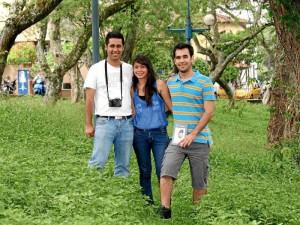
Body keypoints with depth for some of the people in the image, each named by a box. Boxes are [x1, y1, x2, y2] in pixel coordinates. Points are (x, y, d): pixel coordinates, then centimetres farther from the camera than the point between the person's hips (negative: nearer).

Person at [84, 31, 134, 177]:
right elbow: (89, 99, 1)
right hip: (105, 122, -3)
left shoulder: (129, 69, 12)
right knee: (97, 163, -10)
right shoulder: (96, 69, 3)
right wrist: (88, 125, -4)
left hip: (126, 123, 3)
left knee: (123, 165, 8)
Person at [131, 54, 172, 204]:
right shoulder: (132, 89, 7)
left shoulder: (159, 85, -2)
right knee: (145, 172, 10)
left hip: (159, 134, -3)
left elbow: (171, 105, -1)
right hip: (140, 134, 3)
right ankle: (148, 204, 21)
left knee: (162, 171, -4)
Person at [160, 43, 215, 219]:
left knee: (199, 183, 5)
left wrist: (193, 135, -16)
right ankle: (165, 212, -10)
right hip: (176, 139, 3)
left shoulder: (204, 82, -4)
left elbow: (209, 112, -9)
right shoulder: (170, 82, 10)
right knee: (166, 173, -14)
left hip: (199, 140, -3)